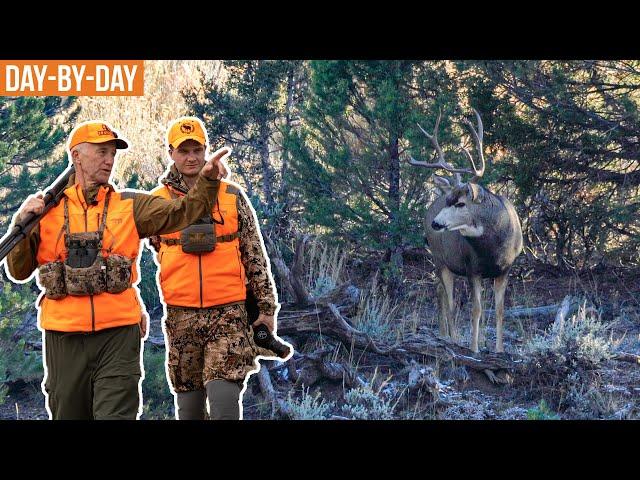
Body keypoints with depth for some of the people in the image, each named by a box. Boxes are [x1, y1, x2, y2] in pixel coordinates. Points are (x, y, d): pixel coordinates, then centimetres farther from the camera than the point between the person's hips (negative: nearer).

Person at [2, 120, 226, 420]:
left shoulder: (131, 206, 7)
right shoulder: (46, 209, 7)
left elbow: (181, 212, -4)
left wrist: (207, 179, -18)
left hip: (118, 335, -1)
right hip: (64, 337, 1)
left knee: (116, 414, -7)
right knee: (68, 414, 12)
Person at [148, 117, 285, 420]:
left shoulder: (232, 197, 5)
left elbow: (256, 256, 9)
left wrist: (266, 307, 7)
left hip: (228, 312, -1)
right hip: (181, 314, 1)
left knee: (224, 400, -13)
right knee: (189, 402, 8)